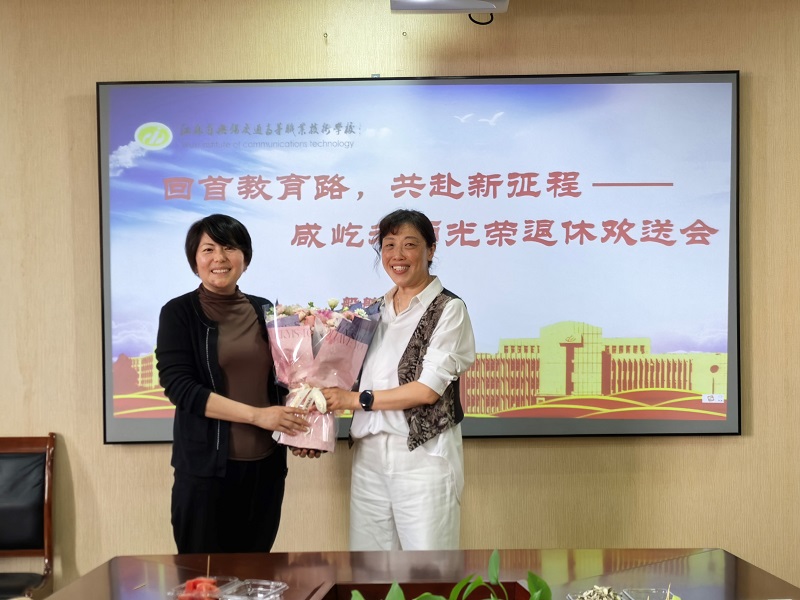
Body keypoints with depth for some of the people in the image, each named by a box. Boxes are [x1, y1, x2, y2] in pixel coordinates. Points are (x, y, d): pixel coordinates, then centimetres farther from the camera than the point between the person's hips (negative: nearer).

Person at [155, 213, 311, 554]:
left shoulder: (264, 310, 9)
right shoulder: (180, 313, -3)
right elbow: (178, 386, -13)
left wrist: (298, 428, -3)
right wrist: (256, 414, -19)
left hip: (265, 463, 4)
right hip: (206, 464, -4)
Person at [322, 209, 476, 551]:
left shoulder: (448, 309, -4)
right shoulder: (377, 309, 14)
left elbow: (428, 389, -11)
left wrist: (356, 399, -9)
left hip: (423, 454, -6)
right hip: (369, 452, 6)